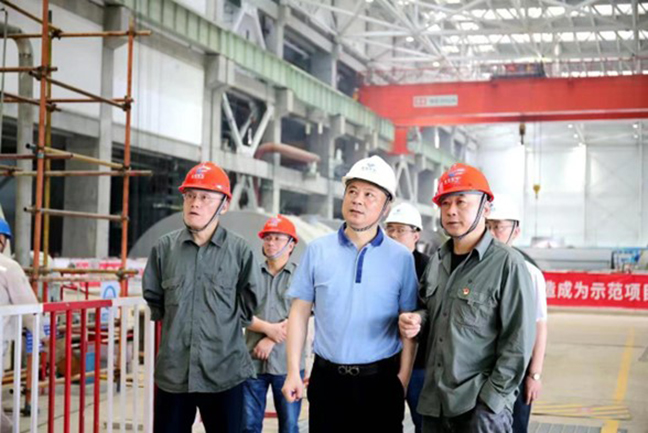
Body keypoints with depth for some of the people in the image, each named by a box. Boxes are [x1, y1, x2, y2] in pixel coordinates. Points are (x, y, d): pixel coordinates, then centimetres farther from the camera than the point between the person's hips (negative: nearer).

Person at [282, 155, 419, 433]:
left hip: (380, 380, -1)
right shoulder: (317, 251, 1)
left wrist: (403, 378, -5)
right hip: (327, 377, 1)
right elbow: (300, 313, 4)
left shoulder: (401, 258, -2)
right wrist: (293, 371, 0)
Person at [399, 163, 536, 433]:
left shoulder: (507, 264, -10)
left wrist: (490, 402, -14)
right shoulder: (437, 260, 9)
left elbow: (518, 343, -12)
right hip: (433, 402, 6)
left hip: (480, 406, -6)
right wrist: (416, 319, 2)